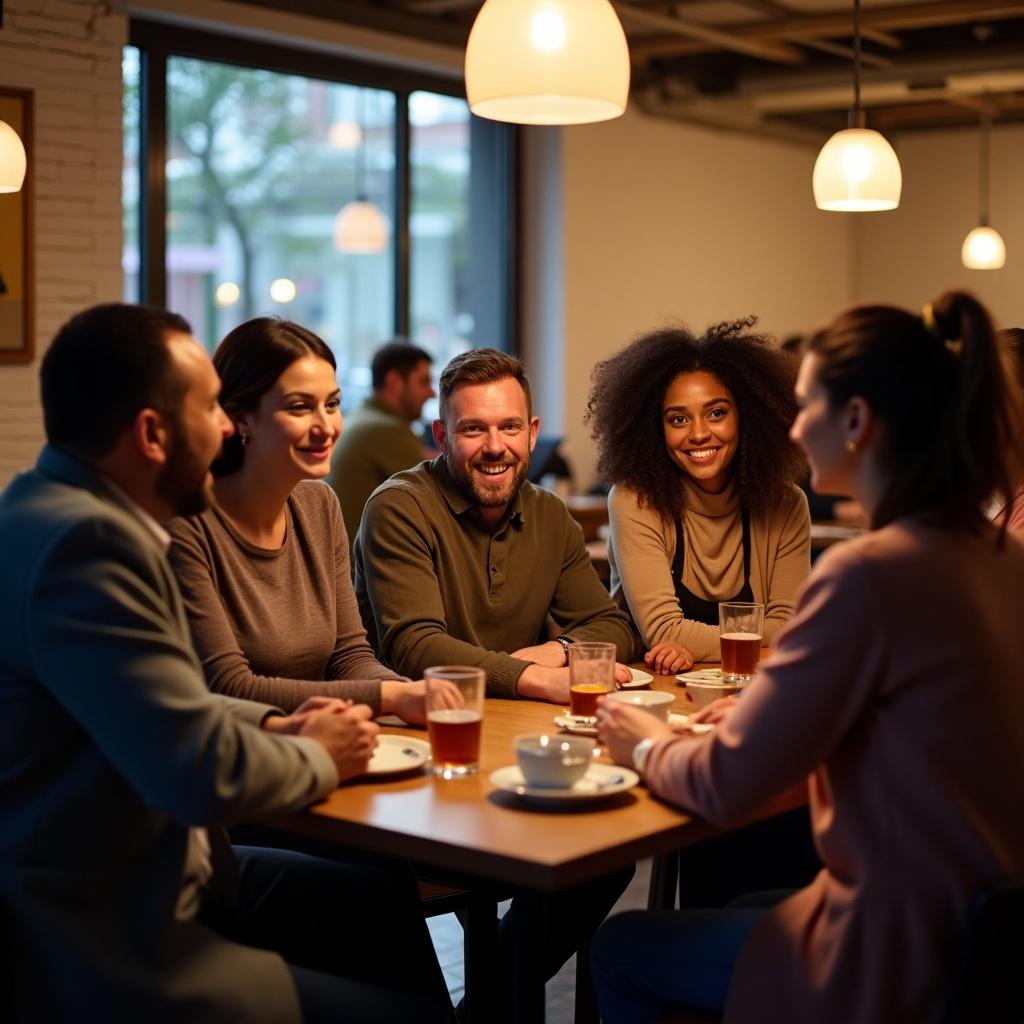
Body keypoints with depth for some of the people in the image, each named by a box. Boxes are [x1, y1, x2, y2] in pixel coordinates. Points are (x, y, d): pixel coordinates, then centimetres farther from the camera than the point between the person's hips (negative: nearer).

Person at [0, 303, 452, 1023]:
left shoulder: (66, 509, 8)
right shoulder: (83, 541, -25)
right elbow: (204, 771, -27)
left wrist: (271, 728, 4)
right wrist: (319, 758, -7)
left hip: (146, 879, 10)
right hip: (107, 945, -10)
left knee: (385, 906, 16)